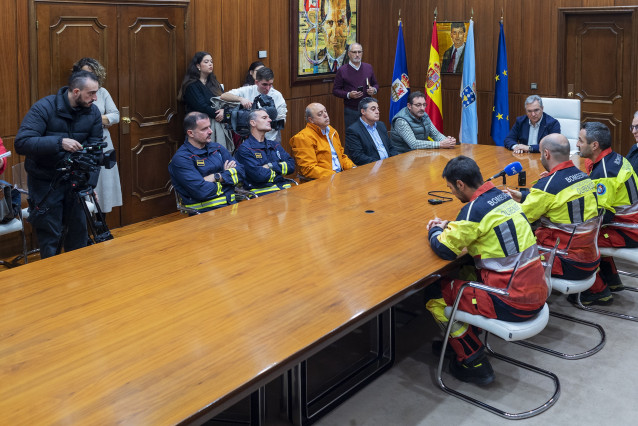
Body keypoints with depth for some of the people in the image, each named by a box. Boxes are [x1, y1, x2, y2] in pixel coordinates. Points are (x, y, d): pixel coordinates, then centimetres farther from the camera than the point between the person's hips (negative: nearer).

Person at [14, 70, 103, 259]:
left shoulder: (93, 112, -3)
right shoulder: (44, 108, -17)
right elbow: (21, 143, -26)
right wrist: (59, 142, -37)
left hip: (75, 180, 4)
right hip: (45, 182, -4)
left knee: (79, 232, 11)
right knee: (50, 237, 2)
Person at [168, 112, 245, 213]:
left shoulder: (217, 148, 17)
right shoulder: (181, 159, -5)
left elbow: (241, 172, 10)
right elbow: (202, 191, -14)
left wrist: (217, 177, -7)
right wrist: (227, 175, 3)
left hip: (231, 203, 7)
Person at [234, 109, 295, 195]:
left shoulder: (275, 145, 22)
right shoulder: (244, 149, -2)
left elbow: (291, 165, 11)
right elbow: (258, 175, -14)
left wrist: (271, 166, -4)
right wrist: (280, 171, 2)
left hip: (284, 188, 7)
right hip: (262, 191, -7)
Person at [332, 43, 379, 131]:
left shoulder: (368, 67, 9)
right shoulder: (342, 70, -2)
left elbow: (375, 84, 19)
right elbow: (335, 90, -1)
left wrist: (374, 90, -5)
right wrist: (349, 95, -16)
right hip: (351, 111, -3)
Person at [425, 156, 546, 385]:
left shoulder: (475, 208, -18)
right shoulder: (503, 197, 8)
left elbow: (445, 249, -11)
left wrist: (434, 232, 9)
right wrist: (449, 226, 20)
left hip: (513, 305, -9)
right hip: (537, 294, 9)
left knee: (434, 294, 2)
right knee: (466, 273, 25)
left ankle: (473, 362, 10)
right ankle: (459, 339, 33)